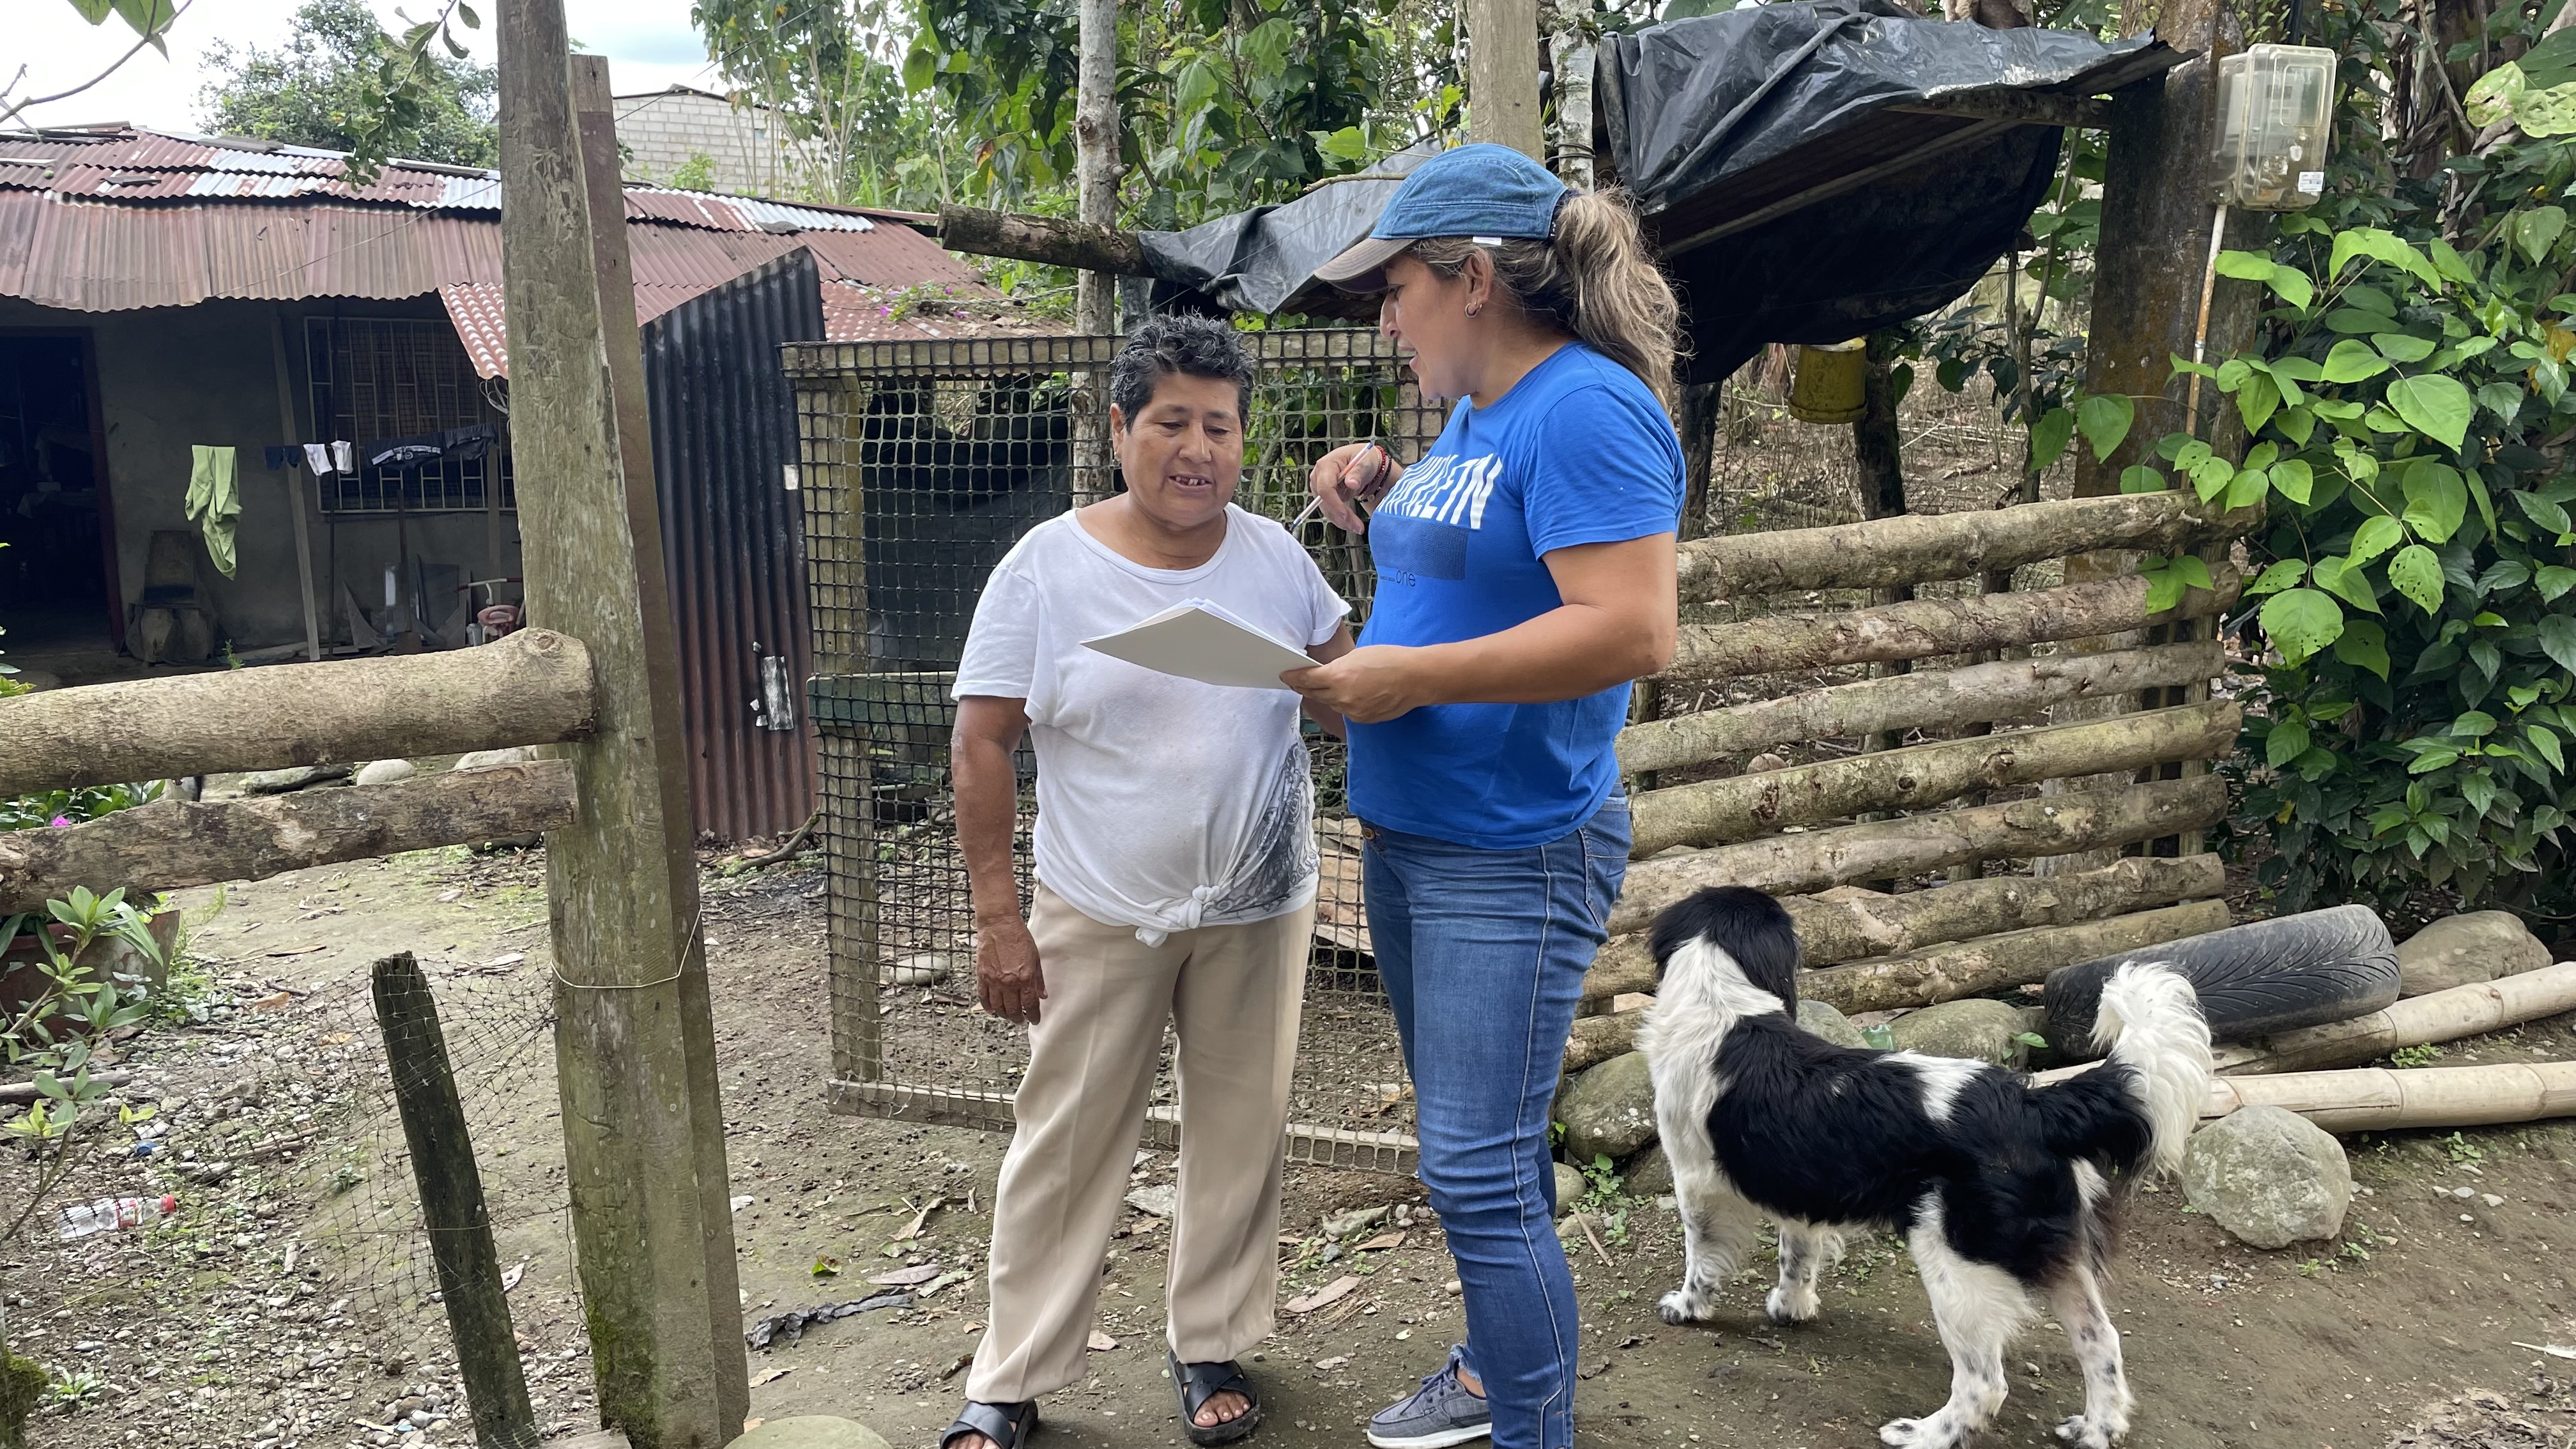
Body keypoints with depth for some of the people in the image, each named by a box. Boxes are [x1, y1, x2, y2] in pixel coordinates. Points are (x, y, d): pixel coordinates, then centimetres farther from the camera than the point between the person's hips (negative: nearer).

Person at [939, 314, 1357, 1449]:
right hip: (1100, 917, -2)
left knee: (1239, 1135, 13)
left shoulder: (1275, 557, 0)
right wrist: (997, 917, -11)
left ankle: (1210, 1345, 33)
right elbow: (982, 745, -8)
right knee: (1066, 1145, 7)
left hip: (1258, 908, 3)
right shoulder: (1045, 567, -9)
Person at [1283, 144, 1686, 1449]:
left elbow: (1633, 629, -27)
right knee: (1473, 1141, 21)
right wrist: (1382, 495, 7)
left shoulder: (1586, 409, -18)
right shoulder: (1471, 414, 12)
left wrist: (1412, 676, -24)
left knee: (1480, 1169, -6)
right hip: (1406, 838, 10)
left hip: (1513, 858, -10)